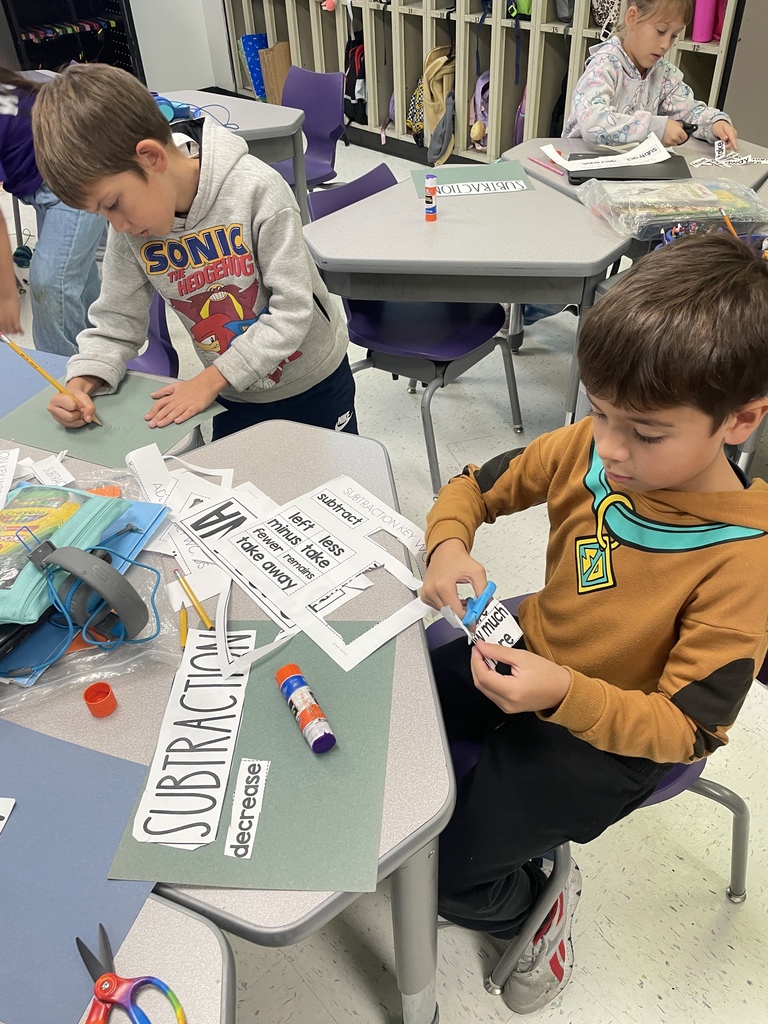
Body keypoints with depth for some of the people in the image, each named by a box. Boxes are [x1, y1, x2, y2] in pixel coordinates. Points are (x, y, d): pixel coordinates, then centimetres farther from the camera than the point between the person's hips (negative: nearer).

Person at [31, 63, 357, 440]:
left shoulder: (256, 189, -27)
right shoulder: (129, 229, -12)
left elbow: (292, 310, -25)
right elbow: (116, 323, -4)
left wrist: (209, 380, -25)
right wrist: (82, 382, -23)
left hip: (313, 382, -3)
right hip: (233, 398, 4)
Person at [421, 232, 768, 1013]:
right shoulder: (588, 450, -15)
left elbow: (685, 727, -21)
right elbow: (473, 487, 1)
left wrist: (562, 694, -38)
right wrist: (448, 544, -22)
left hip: (614, 736, -5)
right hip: (532, 661, 6)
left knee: (444, 871, -10)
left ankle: (536, 900, 23)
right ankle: (476, 805, 28)